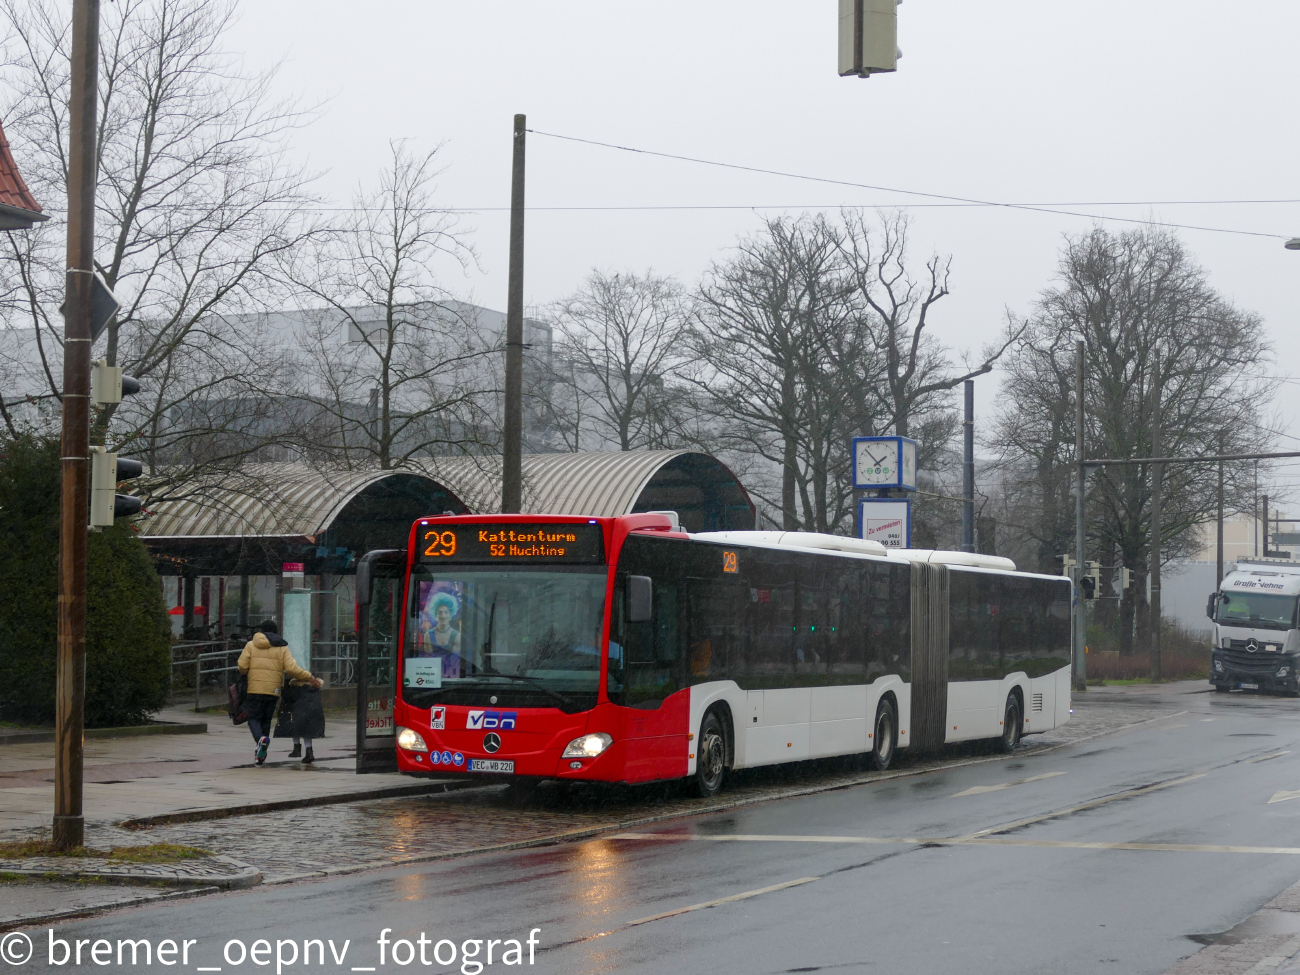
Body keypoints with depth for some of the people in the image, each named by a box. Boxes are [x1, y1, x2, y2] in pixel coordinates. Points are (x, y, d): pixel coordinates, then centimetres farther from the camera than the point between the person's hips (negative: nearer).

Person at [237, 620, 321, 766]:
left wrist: (245, 672, 19)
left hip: (254, 690, -2)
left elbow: (242, 666, -4)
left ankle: (261, 738, -28)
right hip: (273, 691, 2)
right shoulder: (282, 648, 5)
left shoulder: (251, 645, 4)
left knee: (254, 718, 4)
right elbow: (291, 669, -6)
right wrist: (309, 677, 1)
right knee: (266, 720, 13)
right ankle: (261, 753, 13)